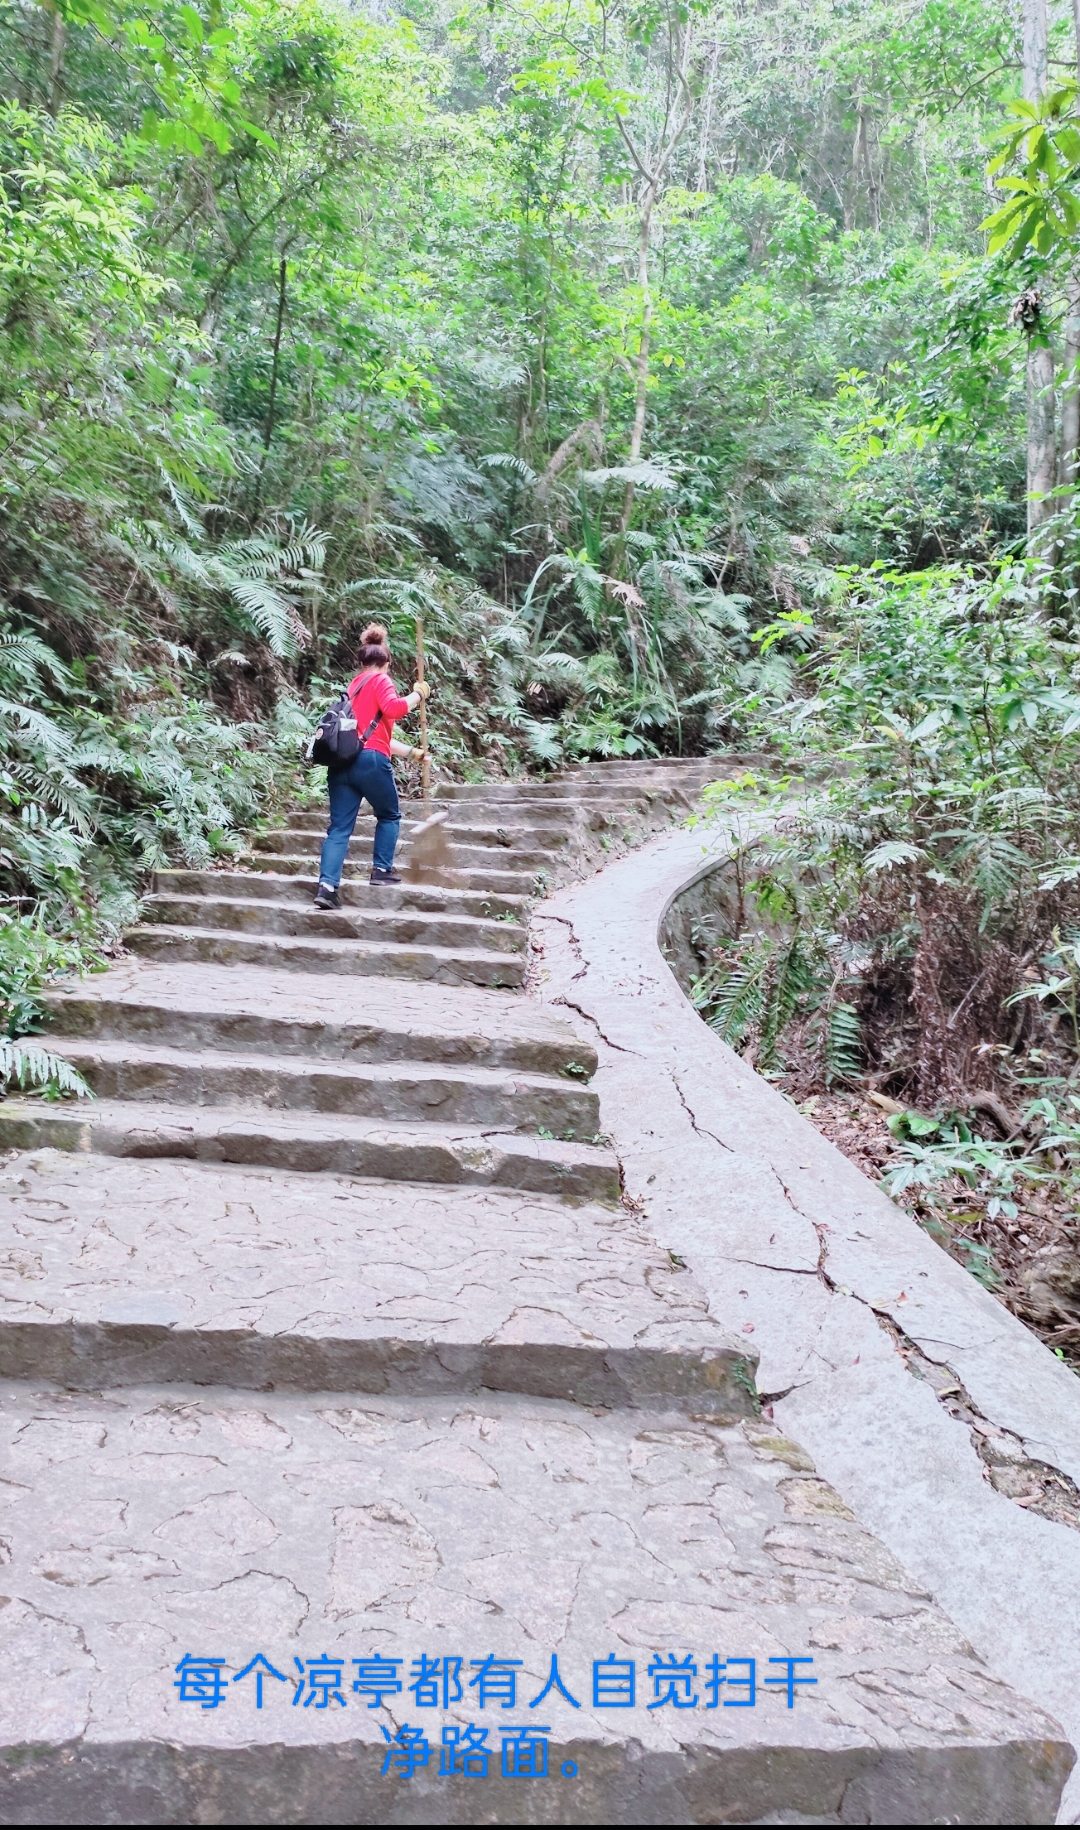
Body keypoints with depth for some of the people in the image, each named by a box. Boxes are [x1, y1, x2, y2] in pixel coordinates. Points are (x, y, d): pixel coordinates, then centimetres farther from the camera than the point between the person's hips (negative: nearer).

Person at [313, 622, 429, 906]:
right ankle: (381, 870, 14)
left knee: (339, 827, 2)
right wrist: (417, 694, -2)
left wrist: (410, 752, 40)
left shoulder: (354, 685, 30)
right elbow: (393, 708, -17)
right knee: (389, 816, 17)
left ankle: (327, 885, -9)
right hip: (370, 761, -6)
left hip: (341, 761, 7)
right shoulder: (380, 680, 5)